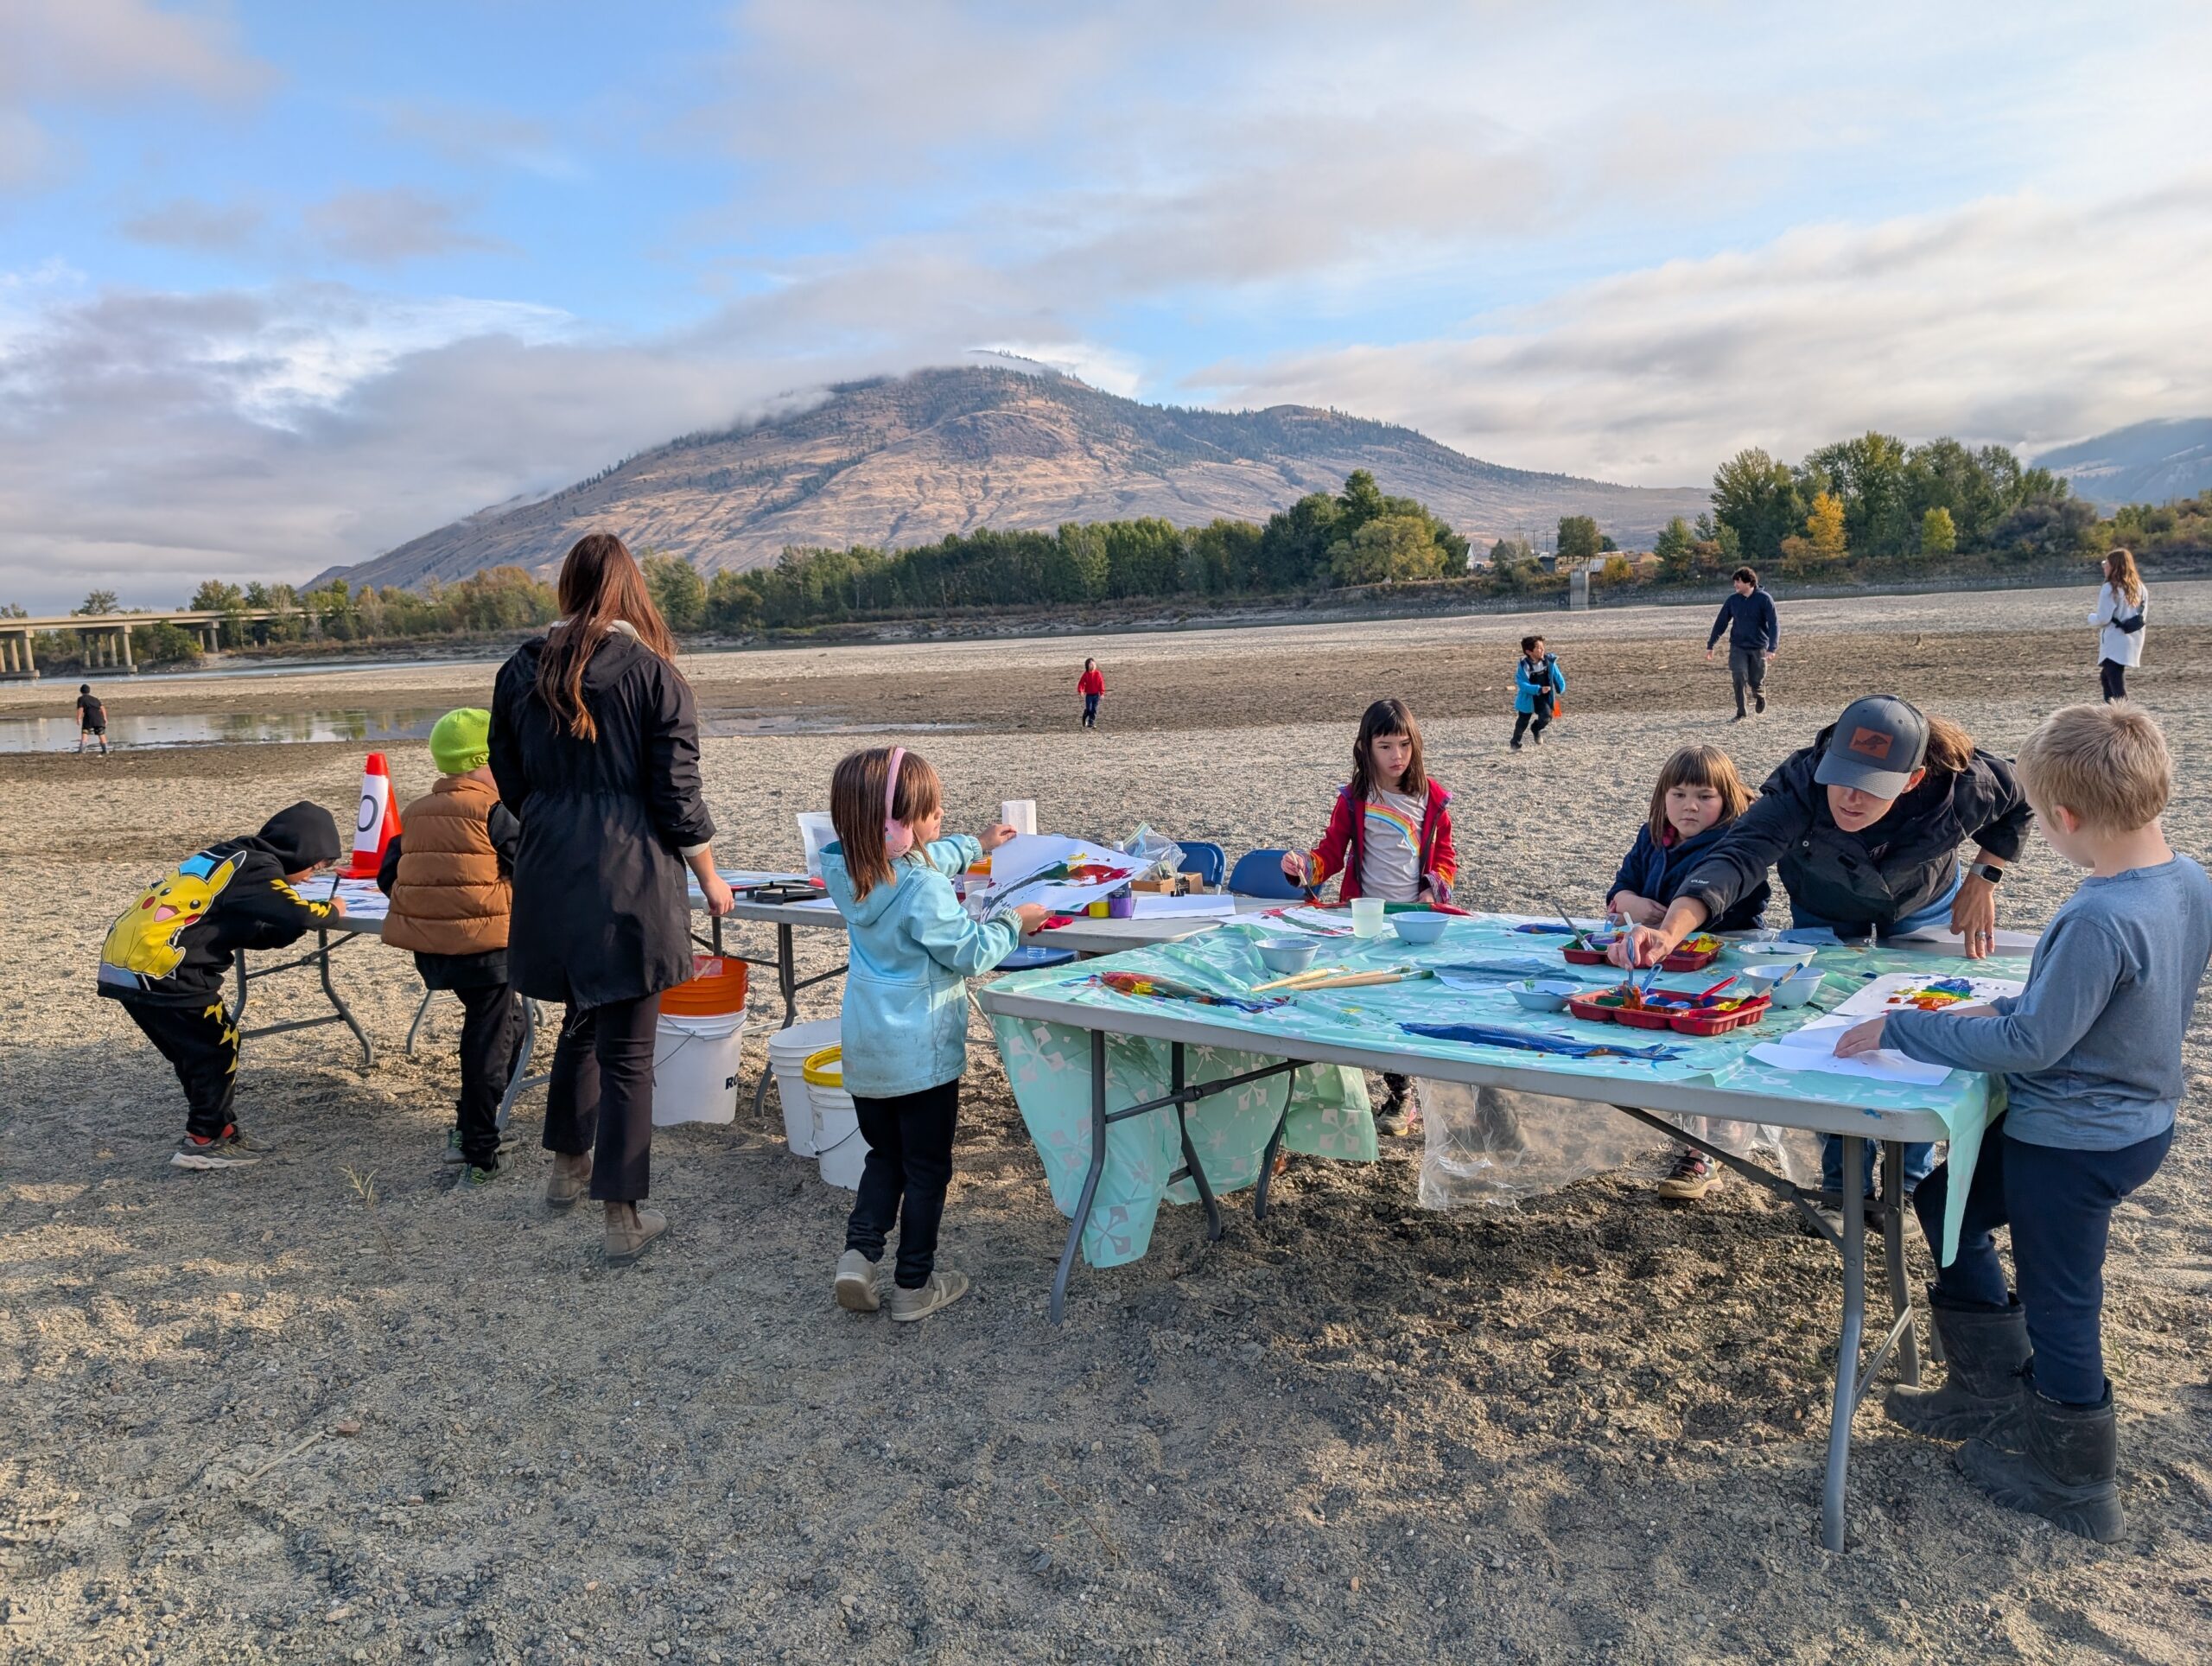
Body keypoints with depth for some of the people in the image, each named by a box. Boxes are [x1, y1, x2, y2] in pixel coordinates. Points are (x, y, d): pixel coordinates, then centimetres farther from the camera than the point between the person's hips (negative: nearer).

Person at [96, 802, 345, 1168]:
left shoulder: (233, 858, 20)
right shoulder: (257, 869, -8)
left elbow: (238, 930, 22)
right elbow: (297, 915, -20)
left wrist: (290, 925, 11)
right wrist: (330, 910, 2)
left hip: (123, 962, 9)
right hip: (159, 967, -9)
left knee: (195, 1050, 19)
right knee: (218, 1046, 4)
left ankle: (220, 1131, 26)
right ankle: (202, 1143, 8)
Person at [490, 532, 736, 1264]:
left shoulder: (520, 672, 5)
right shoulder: (654, 675, -8)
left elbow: (511, 784, 12)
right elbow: (678, 798, -8)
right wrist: (711, 879, 5)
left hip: (549, 877, 5)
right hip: (630, 882, -5)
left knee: (580, 1021, 25)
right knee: (627, 1050, 2)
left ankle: (567, 1167, 40)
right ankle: (623, 1218, 8)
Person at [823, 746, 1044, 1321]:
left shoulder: (848, 873, 2)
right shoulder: (924, 890, -23)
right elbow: (970, 953, -15)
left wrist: (975, 845, 32)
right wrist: (1013, 922, 1)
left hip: (864, 1048, 7)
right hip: (922, 1052, -7)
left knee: (885, 1154, 22)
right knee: (927, 1167, 8)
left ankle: (858, 1253, 8)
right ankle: (914, 1285, 16)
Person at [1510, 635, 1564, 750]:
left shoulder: (1549, 661, -11)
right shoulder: (1523, 666, -21)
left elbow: (1557, 676, 6)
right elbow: (1522, 684, -28)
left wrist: (1561, 690, 13)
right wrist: (1539, 689, -39)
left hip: (1544, 698, 2)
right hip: (1528, 698, -2)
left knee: (1546, 717, -20)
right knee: (1522, 722, 11)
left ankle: (1536, 728, 16)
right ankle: (1515, 743, 36)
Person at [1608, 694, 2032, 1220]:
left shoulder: (1964, 783, -35)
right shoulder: (1801, 785, -43)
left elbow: (2017, 811, -10)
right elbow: (1736, 856, -57)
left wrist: (1983, 880, -17)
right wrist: (1670, 932, -73)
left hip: (1924, 907, 1)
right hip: (1826, 916, -1)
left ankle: (1911, 1180, 25)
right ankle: (1844, 1186, 20)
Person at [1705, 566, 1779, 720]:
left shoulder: (1764, 599, -10)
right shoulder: (1732, 600, 0)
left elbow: (1774, 624, -13)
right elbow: (1720, 623, 6)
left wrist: (1772, 648, -24)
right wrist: (1710, 645, 4)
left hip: (1759, 648, -2)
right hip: (1738, 647, 2)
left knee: (1755, 681, 5)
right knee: (1739, 678, -12)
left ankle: (1760, 695, 40)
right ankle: (1740, 713, -3)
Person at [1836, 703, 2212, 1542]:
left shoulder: (2100, 920, -32)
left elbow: (2031, 1044, -25)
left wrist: (1900, 1029, -18)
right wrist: (2008, 1007, 9)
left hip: (2073, 1143, -9)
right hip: (2139, 1119, 9)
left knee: (2058, 1303, 9)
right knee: (1945, 1195, 22)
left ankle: (2074, 1483, 31)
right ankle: (1995, 1393, 34)